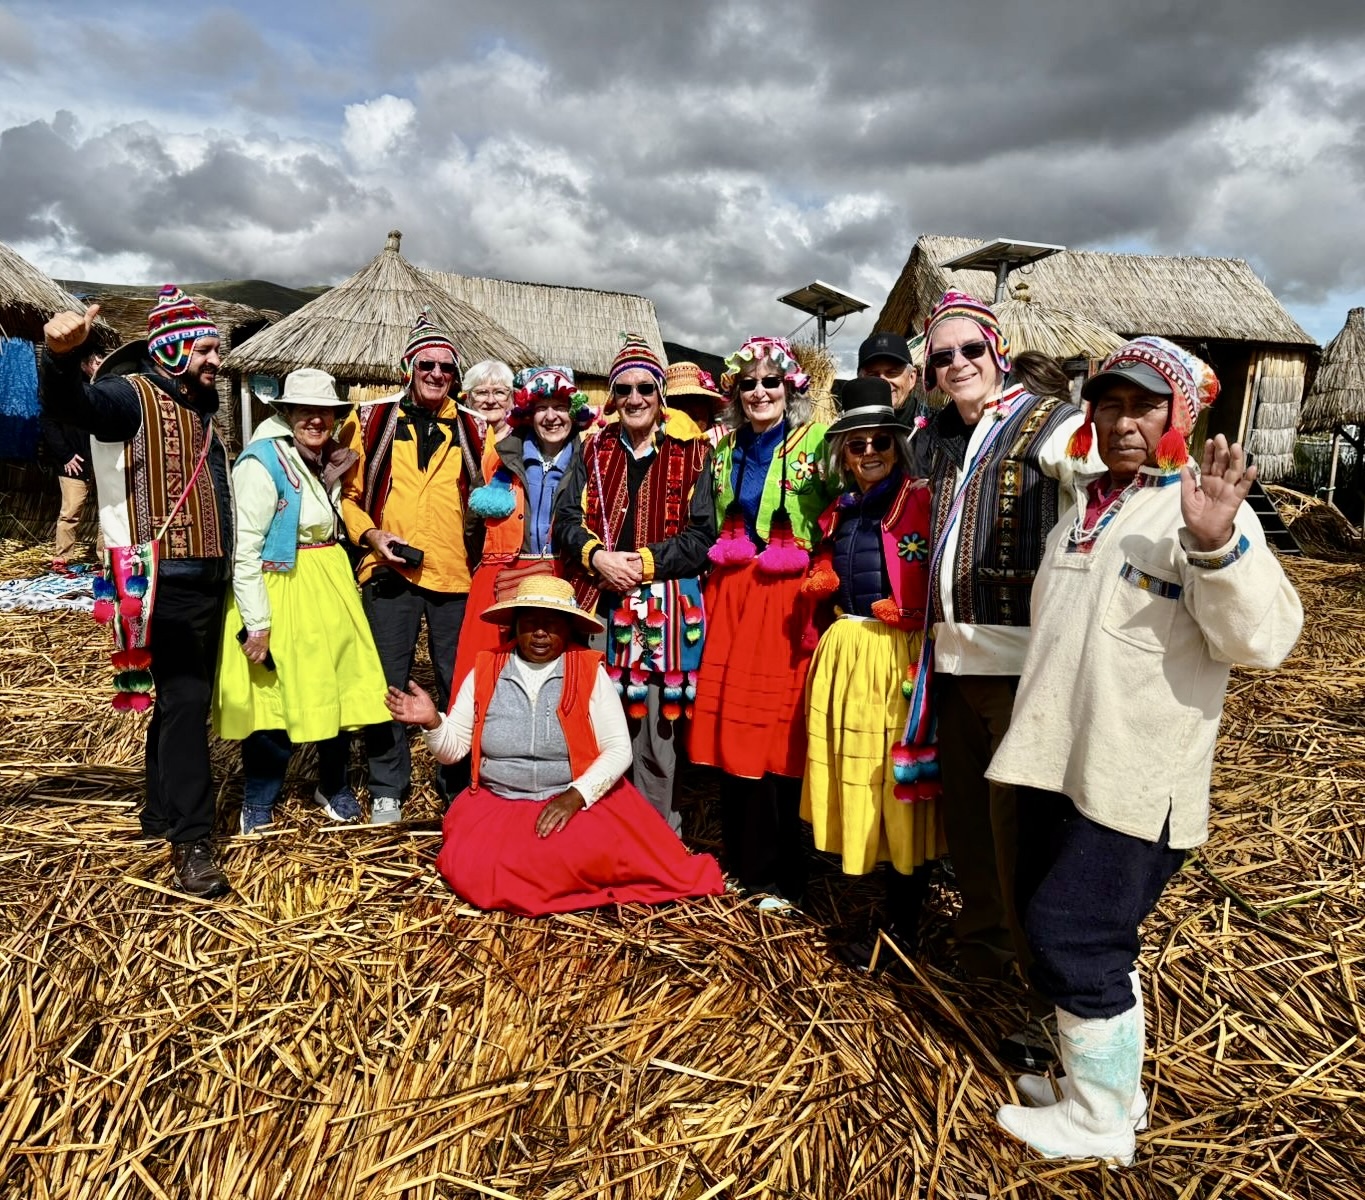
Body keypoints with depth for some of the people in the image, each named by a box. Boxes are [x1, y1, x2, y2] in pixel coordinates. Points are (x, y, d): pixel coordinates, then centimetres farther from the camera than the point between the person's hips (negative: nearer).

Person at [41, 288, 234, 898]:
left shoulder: (200, 407, 18)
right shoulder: (133, 397, -6)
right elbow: (70, 404, -28)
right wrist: (62, 355, -49)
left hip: (208, 580, 8)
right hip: (169, 579, -8)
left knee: (184, 699, 15)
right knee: (185, 700, -11)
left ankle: (162, 811, 28)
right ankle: (190, 842, -6)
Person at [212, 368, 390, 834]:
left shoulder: (328, 457, 11)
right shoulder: (261, 463, -14)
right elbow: (244, 549, -17)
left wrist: (335, 481, 10)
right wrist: (256, 622, -19)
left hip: (330, 586, 7)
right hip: (279, 591, -7)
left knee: (338, 686, 11)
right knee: (273, 696, 1)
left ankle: (334, 787, 30)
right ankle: (258, 803, 20)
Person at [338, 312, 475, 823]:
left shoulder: (471, 427, 8)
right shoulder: (372, 420, 3)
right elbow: (347, 493, 6)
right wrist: (370, 535, -9)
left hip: (455, 572, 2)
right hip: (389, 570, -1)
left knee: (457, 682, 9)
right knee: (387, 681, 6)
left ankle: (458, 782, 26)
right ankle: (387, 788, 22)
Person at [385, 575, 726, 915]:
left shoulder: (590, 672, -4)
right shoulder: (485, 672, 2)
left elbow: (618, 748, -8)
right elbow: (452, 749, 5)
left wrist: (577, 795, -21)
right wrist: (432, 722, -16)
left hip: (581, 800, -2)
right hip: (497, 803, 2)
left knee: (589, 857, -31)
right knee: (474, 869, -23)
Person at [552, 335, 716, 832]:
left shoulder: (691, 455, 6)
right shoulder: (594, 451, 14)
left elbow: (701, 534, -1)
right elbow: (566, 520, 7)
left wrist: (645, 562, -13)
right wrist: (598, 557, -11)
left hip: (664, 609, -2)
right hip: (598, 605, 2)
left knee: (656, 732, 2)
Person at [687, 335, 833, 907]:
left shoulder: (816, 442, -1)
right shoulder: (726, 448, 16)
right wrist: (715, 590, 14)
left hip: (789, 599, -5)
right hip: (731, 597, 5)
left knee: (776, 730, -3)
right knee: (729, 724, 6)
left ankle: (775, 875, 11)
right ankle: (738, 858, 22)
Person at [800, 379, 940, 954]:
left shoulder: (921, 501, -5)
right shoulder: (838, 513, 14)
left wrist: (906, 612, -21)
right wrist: (820, 582, 8)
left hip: (902, 655, -6)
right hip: (845, 653, 7)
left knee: (900, 779, 0)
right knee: (853, 772, 13)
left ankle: (901, 925, 13)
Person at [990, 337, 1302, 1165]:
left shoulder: (1204, 510, -10)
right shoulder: (1083, 508, 14)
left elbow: (1262, 639, -22)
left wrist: (1217, 545, -37)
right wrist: (1034, 734, 29)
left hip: (1134, 776, -8)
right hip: (1058, 762, 8)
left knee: (1072, 935, -2)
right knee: (1089, 937, 17)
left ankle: (1102, 1119, 19)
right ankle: (1108, 1083, 36)